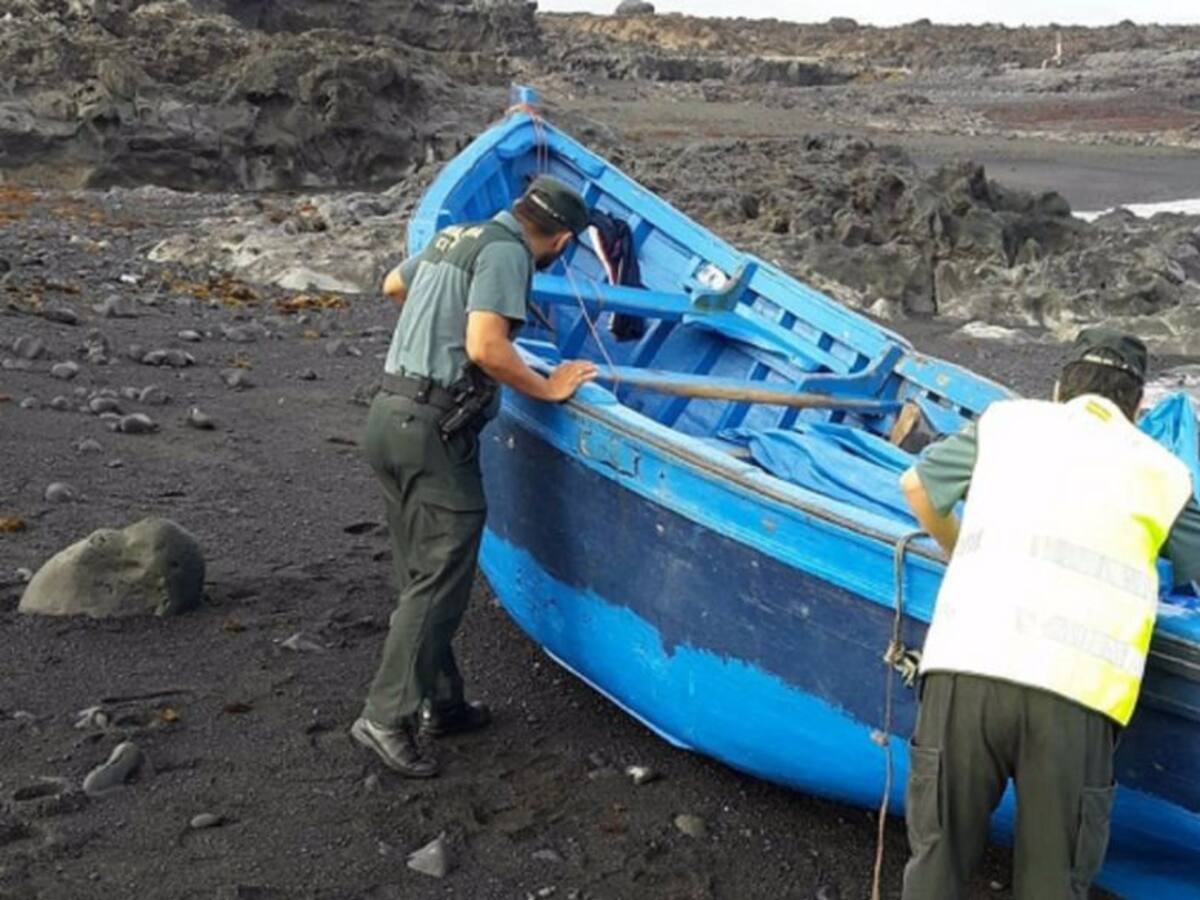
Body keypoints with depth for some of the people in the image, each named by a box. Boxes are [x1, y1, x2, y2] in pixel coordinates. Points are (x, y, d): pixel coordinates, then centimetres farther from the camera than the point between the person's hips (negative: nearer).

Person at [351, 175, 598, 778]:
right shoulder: (507, 253, -9)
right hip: (433, 432, -10)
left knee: (421, 578, 13)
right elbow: (485, 348, -21)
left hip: (391, 413, 10)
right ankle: (387, 718, -4)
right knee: (441, 581, -5)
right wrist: (548, 388, -9)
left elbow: (394, 285, 36)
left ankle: (440, 704, 23)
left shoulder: (455, 237, 18)